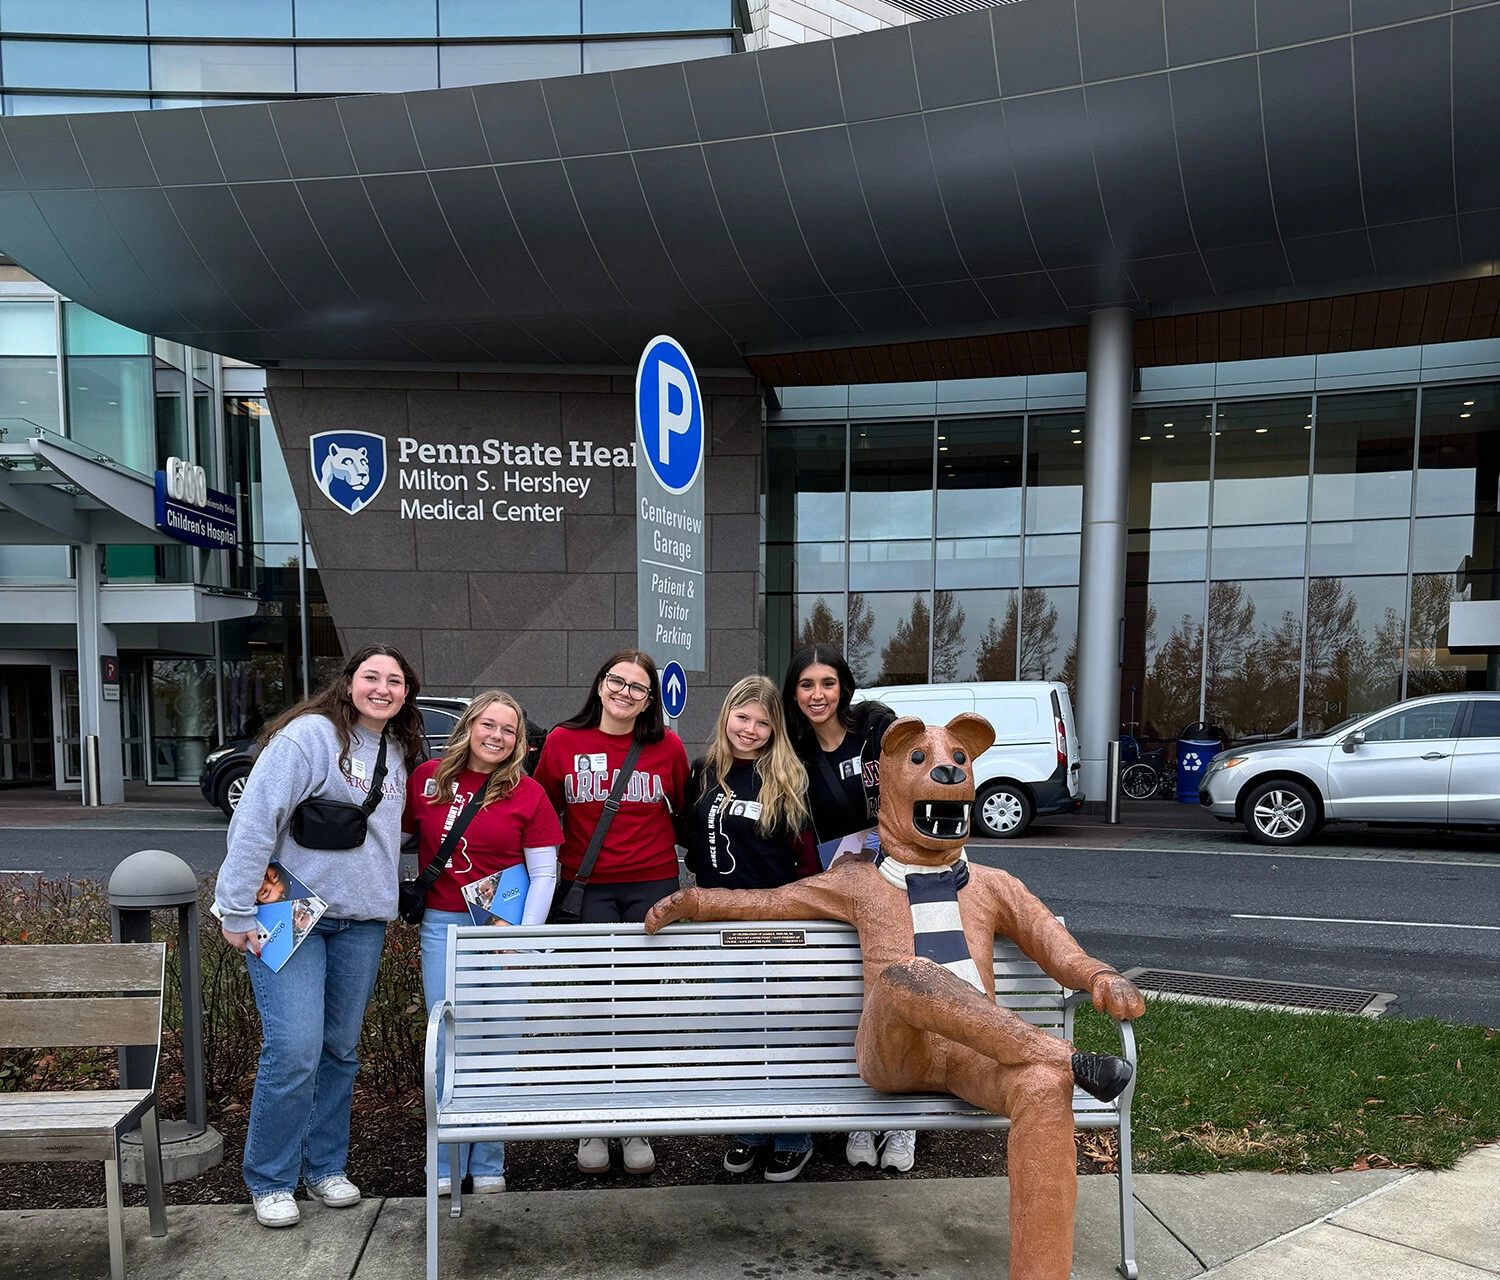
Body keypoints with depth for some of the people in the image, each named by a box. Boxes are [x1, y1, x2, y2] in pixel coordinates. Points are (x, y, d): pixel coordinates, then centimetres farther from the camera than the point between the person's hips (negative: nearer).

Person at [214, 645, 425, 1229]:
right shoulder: (310, 735, -13)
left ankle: (324, 1166, 30)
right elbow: (253, 820, -17)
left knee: (341, 1048, 14)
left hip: (361, 923, 7)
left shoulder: (398, 752, 10)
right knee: (294, 1049, -10)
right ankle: (270, 1181, 11)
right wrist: (237, 914, -17)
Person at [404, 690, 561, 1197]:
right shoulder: (426, 778, 3)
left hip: (505, 926, -1)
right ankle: (446, 1163, 20)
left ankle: (488, 1163, 20)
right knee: (447, 1046, 5)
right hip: (442, 925, 1)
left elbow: (544, 874, -1)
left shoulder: (528, 794, -2)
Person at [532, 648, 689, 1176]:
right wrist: (554, 869, 9)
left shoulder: (667, 747, 2)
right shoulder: (563, 742, 1)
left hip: (653, 887, 1)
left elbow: (685, 812, 16)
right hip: (588, 890, 0)